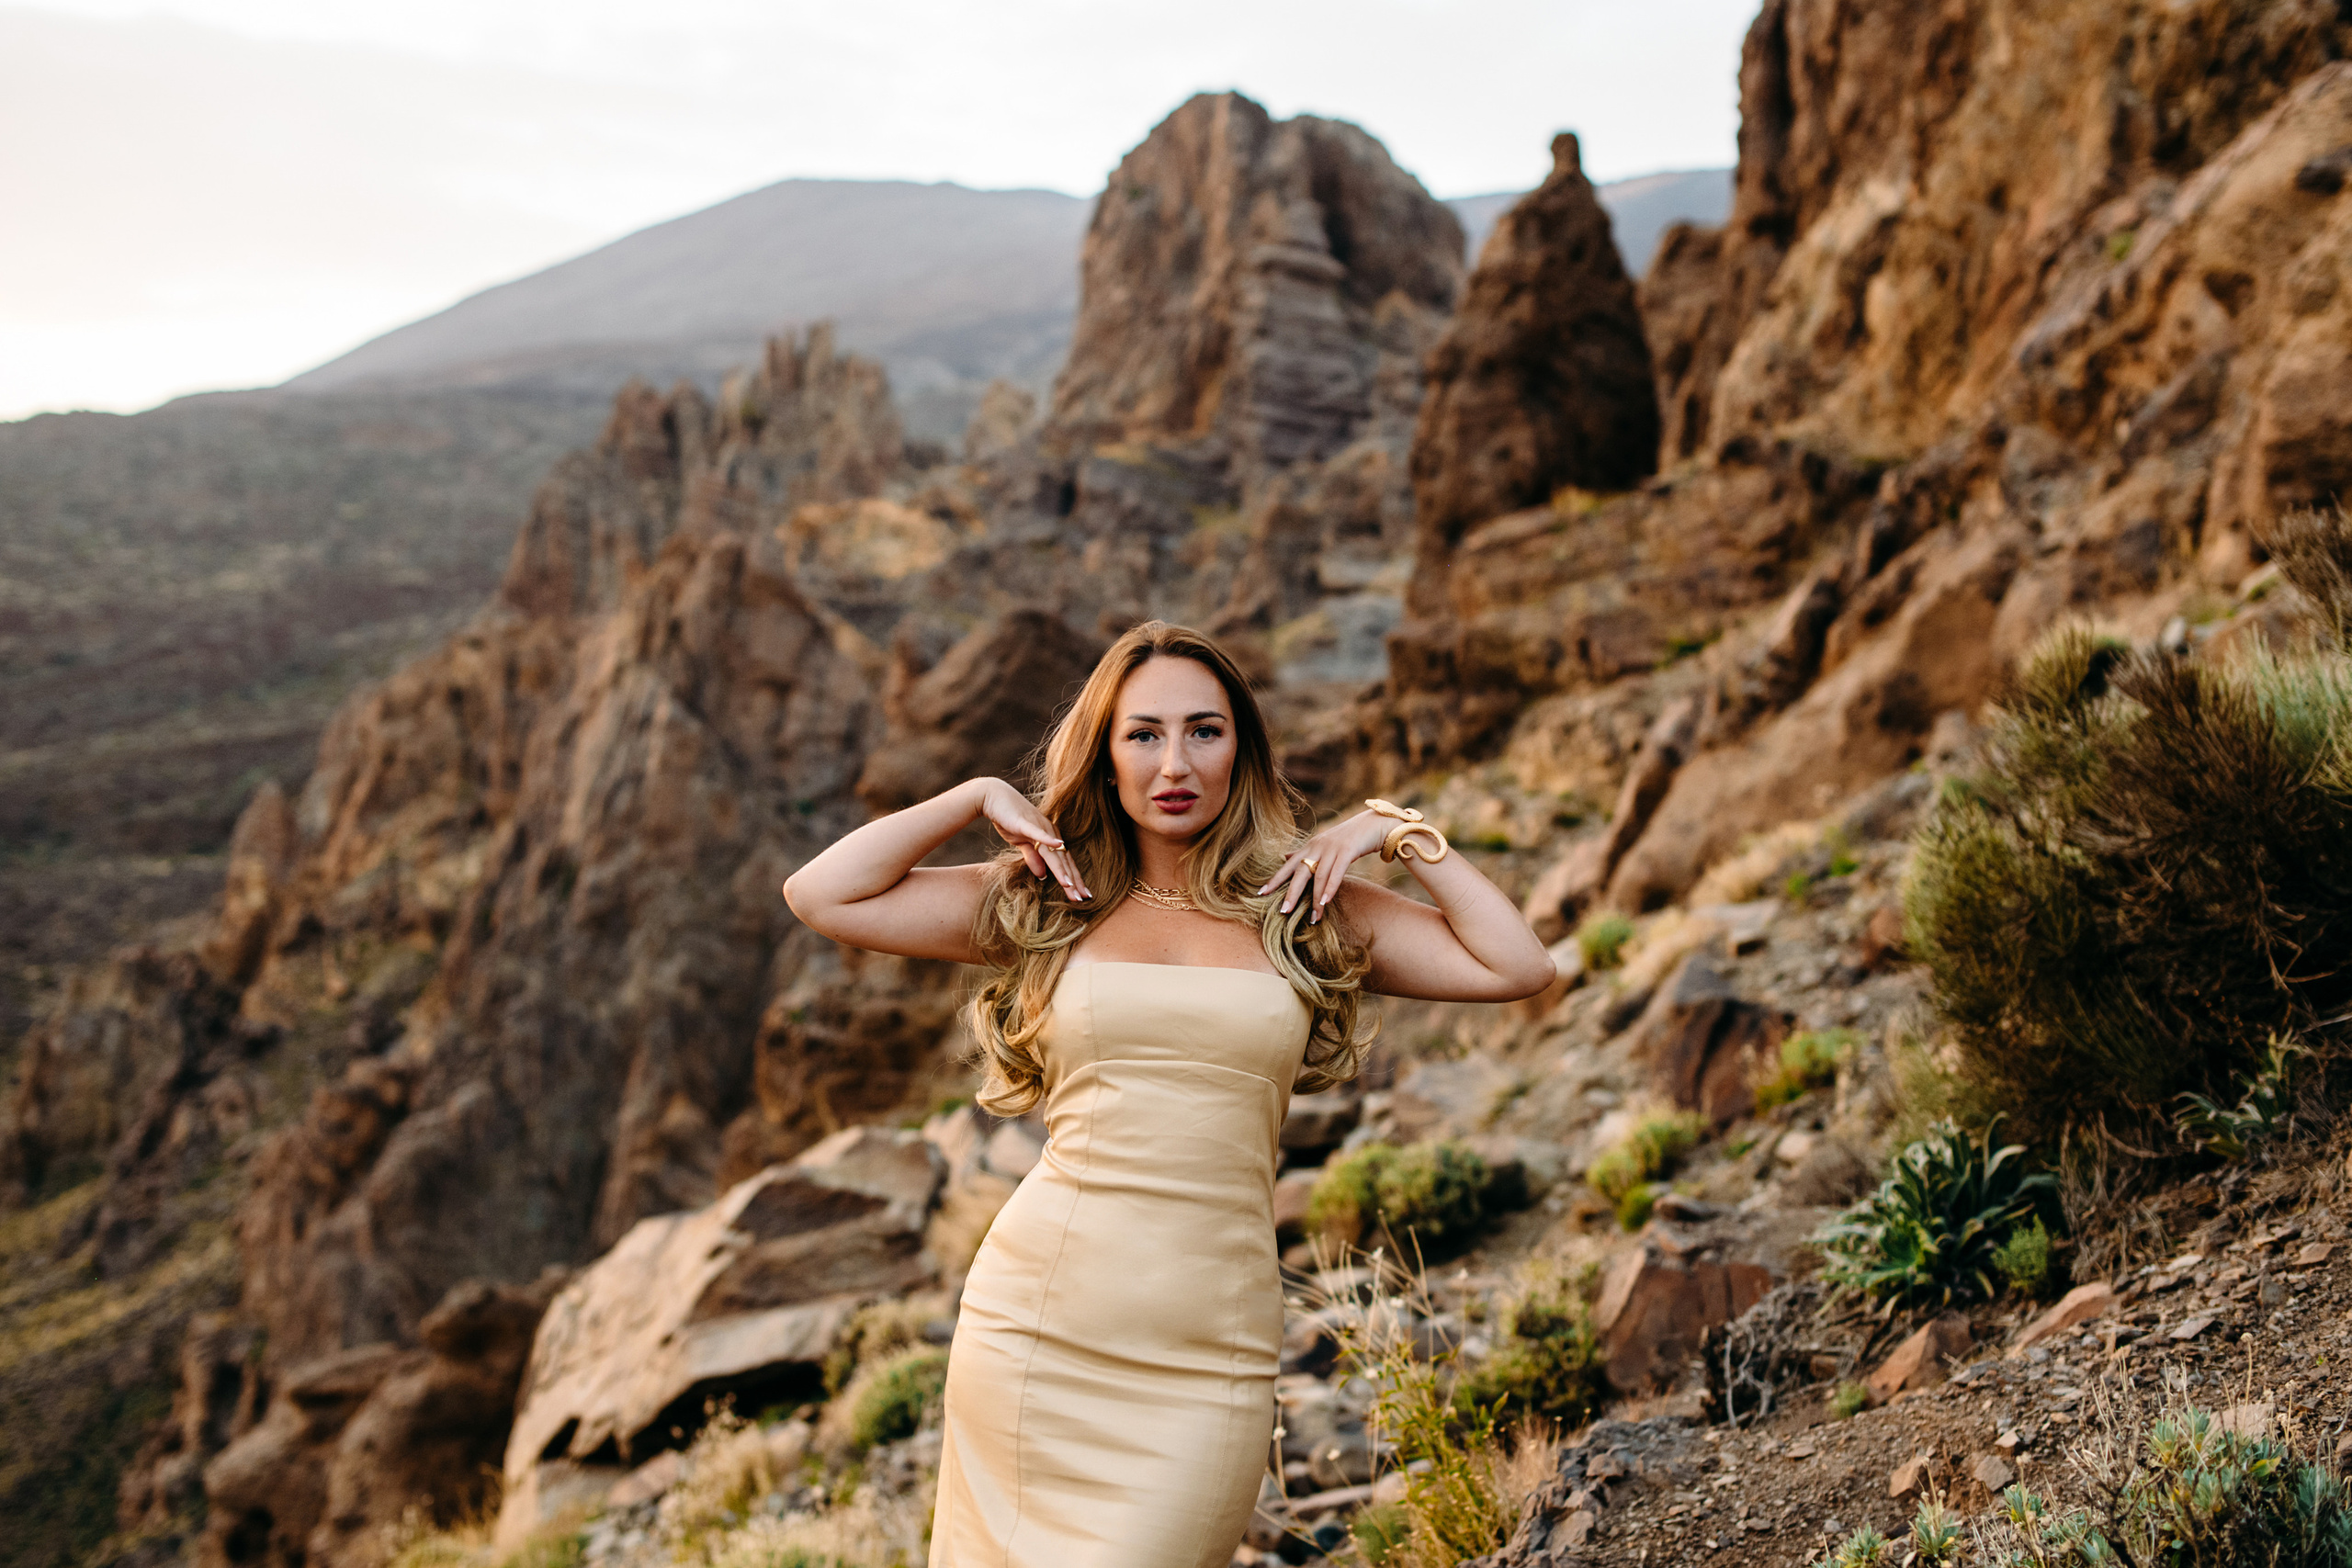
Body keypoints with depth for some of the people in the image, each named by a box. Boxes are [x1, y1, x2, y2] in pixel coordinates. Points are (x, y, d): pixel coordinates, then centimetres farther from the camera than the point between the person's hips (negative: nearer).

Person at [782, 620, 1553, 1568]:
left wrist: (1395, 831, 3)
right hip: (1035, 1335, 1)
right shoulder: (1046, 902, 8)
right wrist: (978, 799, 4)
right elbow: (820, 895, 3)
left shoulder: (1305, 905, 8)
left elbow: (1517, 968, 1)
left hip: (1209, 1355, 0)